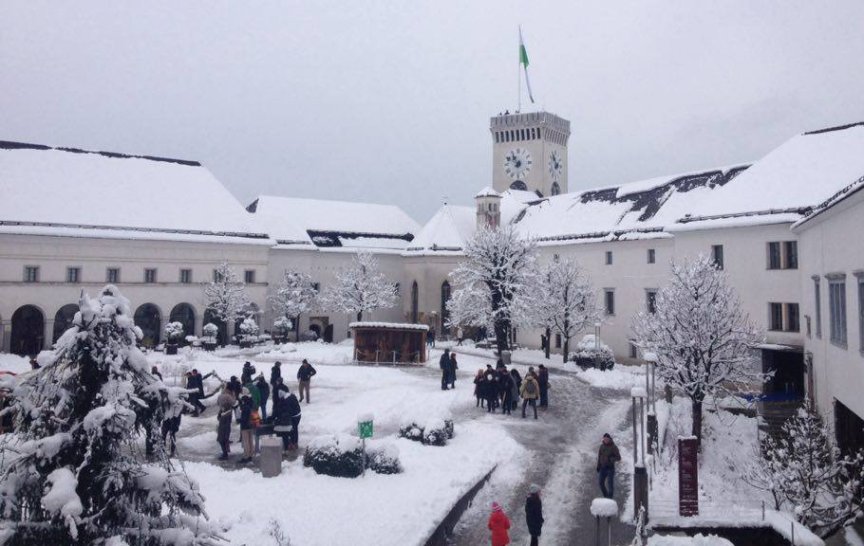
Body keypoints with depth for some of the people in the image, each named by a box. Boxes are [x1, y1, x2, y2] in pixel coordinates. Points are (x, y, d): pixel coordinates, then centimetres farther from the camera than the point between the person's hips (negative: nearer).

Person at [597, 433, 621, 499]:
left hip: (610, 468, -5)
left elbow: (618, 458, -10)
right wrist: (598, 466, 11)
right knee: (601, 483, 6)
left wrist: (611, 459, -26)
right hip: (602, 468, 5)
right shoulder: (602, 446, 4)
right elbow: (599, 456, 13)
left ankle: (610, 498, 7)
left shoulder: (614, 447, -9)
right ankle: (606, 497, 26)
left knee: (610, 484, -4)